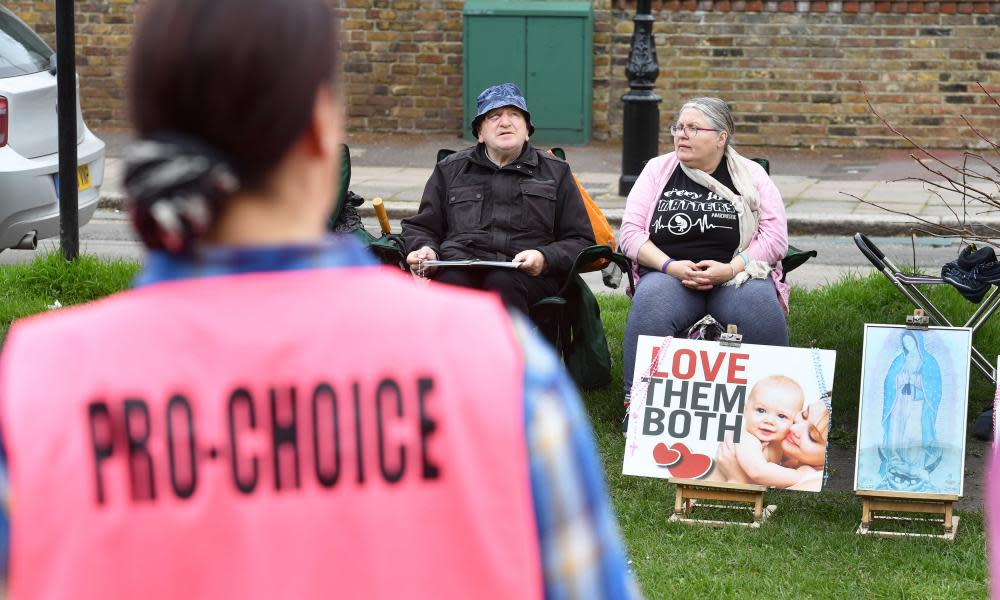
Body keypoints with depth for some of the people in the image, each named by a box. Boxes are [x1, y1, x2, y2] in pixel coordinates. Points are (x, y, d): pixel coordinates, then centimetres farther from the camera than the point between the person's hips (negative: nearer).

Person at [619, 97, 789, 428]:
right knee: (651, 302, -34)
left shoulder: (750, 175, 9)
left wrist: (729, 269, -14)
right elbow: (631, 231, 6)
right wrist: (671, 267, -12)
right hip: (669, 274, 1)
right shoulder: (657, 170, 12)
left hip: (737, 274, 0)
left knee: (760, 304, -34)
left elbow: (775, 236, 1)